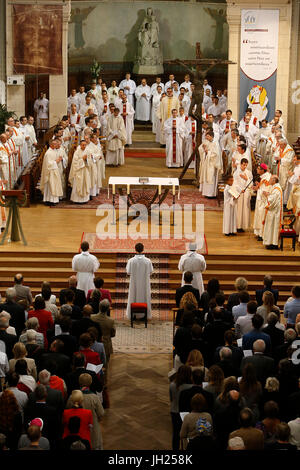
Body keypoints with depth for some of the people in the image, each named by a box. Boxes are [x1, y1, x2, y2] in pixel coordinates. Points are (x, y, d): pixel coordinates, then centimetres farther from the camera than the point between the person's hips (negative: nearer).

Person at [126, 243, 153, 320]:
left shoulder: (131, 261, -15)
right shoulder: (148, 261, -12)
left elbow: (128, 272, -9)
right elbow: (151, 271, -3)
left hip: (134, 283, 0)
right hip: (145, 284, 0)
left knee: (133, 297, 12)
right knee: (145, 297, 13)